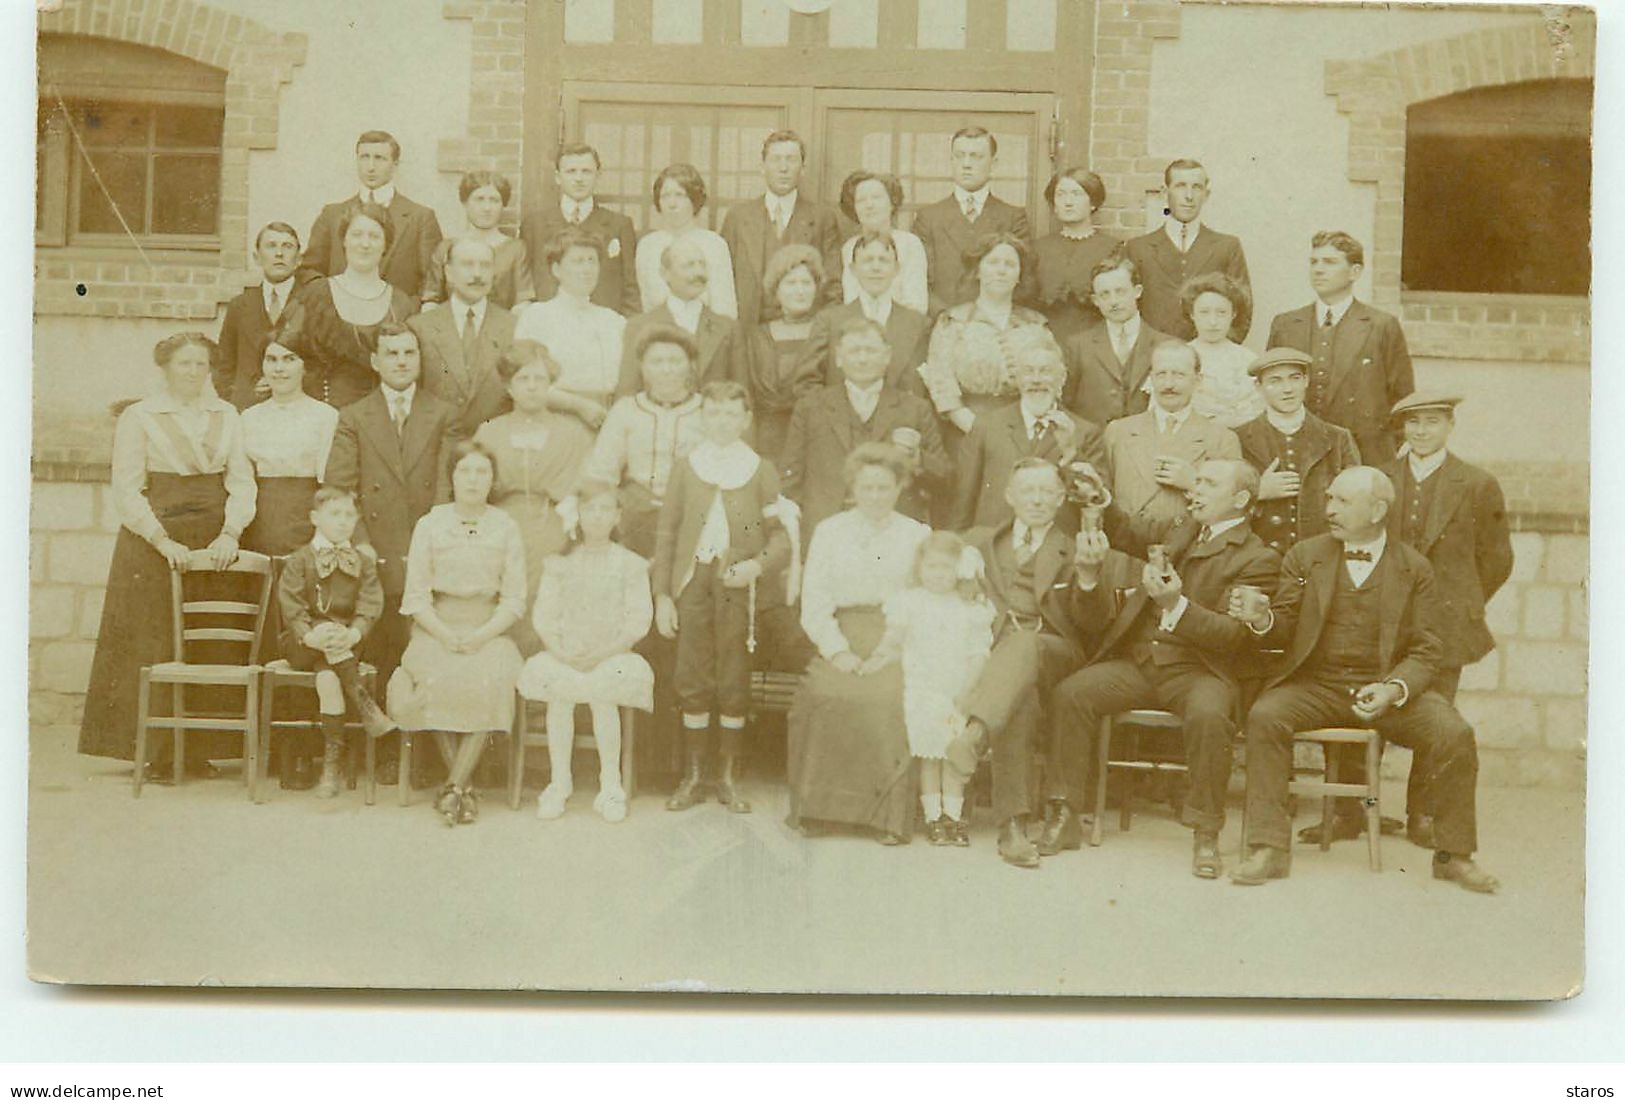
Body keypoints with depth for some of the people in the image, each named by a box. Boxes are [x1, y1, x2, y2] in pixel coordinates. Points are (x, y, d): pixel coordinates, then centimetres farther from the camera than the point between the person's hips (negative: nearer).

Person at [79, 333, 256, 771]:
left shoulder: (226, 416, 11)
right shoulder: (138, 417, 2)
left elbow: (241, 481, 5)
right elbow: (126, 492, -4)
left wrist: (231, 532, -10)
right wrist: (164, 541, -14)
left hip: (215, 544, 3)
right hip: (153, 544, -3)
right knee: (154, 644, -3)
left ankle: (197, 749, 7)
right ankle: (157, 751, 3)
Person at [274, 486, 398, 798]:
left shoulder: (363, 563, 10)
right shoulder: (298, 561, 4)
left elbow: (370, 606, -3)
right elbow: (291, 605, -8)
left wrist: (353, 633, -24)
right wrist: (310, 635, -27)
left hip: (344, 642, 1)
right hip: (302, 644, -1)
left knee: (327, 672, -30)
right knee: (328, 631, -34)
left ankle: (332, 760, -29)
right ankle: (367, 709, -32)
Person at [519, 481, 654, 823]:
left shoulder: (630, 564, 7)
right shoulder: (560, 563, 12)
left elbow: (639, 620, 0)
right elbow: (543, 615, 6)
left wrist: (605, 651, -13)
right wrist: (560, 649, -12)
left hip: (613, 656, -1)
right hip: (564, 656, 1)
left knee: (601, 694, -33)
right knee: (559, 694, -31)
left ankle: (611, 785, -23)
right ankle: (559, 782, -21)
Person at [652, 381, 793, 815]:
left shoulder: (760, 471, 4)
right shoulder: (686, 469, 7)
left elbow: (781, 532, 4)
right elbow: (666, 533, 7)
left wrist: (759, 564, -15)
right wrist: (662, 594, 1)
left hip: (737, 586, -1)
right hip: (693, 581, 1)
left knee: (734, 683, 2)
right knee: (692, 681, 3)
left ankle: (729, 777, 13)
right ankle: (693, 776, 13)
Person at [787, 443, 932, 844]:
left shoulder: (918, 535, 14)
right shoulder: (829, 532, 15)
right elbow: (814, 604, 6)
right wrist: (838, 650, -10)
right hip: (843, 641, 1)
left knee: (890, 697, -32)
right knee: (824, 692, -31)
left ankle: (887, 813, -24)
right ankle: (817, 807, -19)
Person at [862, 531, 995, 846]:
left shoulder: (972, 608, 6)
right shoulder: (909, 602, 5)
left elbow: (979, 653, 3)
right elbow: (893, 642, 6)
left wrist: (968, 687, -8)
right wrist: (875, 662, -10)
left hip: (958, 693, 1)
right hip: (921, 689, -1)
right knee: (927, 755, -2)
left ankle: (953, 815, 4)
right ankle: (933, 816, 2)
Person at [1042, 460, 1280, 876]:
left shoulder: (1257, 558, 2)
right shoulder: (1175, 538, 21)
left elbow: (1235, 633, -12)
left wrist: (1178, 605, -27)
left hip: (1201, 669, -5)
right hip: (1137, 661, 5)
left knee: (1208, 715, -37)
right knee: (1069, 694, -20)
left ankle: (1206, 834, -20)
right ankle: (1063, 818, -11)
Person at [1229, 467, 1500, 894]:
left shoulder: (1414, 569, 5)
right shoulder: (1304, 556, 9)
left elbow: (1426, 650, 2)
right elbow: (1285, 628, 7)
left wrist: (1394, 689, -18)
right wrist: (1262, 619, -18)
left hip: (1390, 686, 0)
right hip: (1315, 683, 1)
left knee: (1454, 734, -24)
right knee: (1265, 716, -28)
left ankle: (1454, 855, -3)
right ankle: (1268, 850, -21)